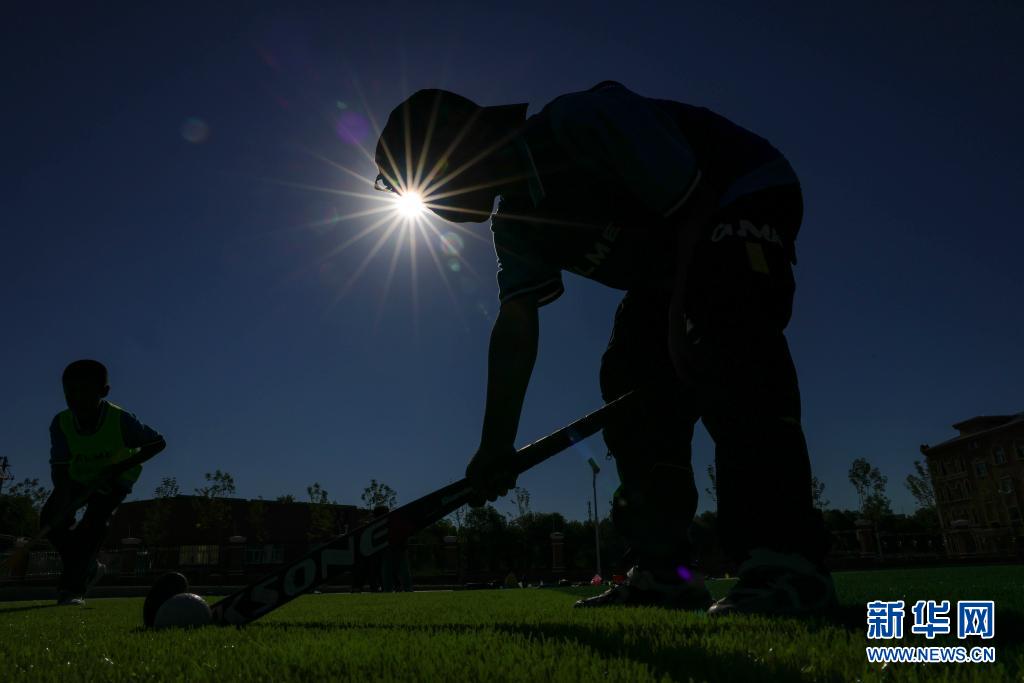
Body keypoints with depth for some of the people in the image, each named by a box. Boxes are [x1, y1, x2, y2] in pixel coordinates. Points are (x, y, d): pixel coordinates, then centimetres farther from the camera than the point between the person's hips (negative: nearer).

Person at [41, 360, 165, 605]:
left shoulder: (120, 420, -32)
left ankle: (72, 587, -13)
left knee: (95, 520, -23)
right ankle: (88, 567, 13)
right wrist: (62, 506, -41)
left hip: (115, 480, -4)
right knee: (50, 518, -9)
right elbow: (60, 470, -27)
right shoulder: (61, 423, -24)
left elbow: (158, 443, -24)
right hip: (78, 479, 4)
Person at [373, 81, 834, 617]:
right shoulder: (514, 226, -2)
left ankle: (787, 562, -32)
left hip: (748, 197, -8)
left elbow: (693, 207, -27)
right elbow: (515, 328, -6)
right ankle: (663, 569, 1)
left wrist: (683, 315, -27)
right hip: (675, 266, 8)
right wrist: (496, 447, -11)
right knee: (629, 376, -3)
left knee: (721, 340, -33)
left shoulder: (584, 121, -28)